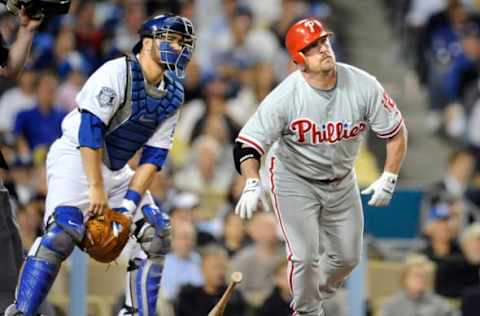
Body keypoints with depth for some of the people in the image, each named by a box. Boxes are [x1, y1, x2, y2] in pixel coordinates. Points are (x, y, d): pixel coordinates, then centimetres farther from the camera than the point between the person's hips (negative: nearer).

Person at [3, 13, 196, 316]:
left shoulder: (173, 94, 3)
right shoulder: (117, 73, -19)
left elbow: (154, 154, 1)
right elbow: (90, 129, -23)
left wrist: (130, 203, -10)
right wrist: (96, 188, -24)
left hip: (115, 169, 8)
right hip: (75, 156, -8)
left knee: (156, 231, 2)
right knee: (65, 229, -26)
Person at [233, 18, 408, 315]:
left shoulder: (363, 86, -21)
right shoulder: (285, 96, -27)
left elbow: (396, 132, -8)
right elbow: (247, 144, -26)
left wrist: (389, 178, -15)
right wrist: (252, 184, -43)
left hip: (342, 181, 4)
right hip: (294, 180, -4)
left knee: (347, 257, 11)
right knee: (305, 255, -12)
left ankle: (319, 292, 42)